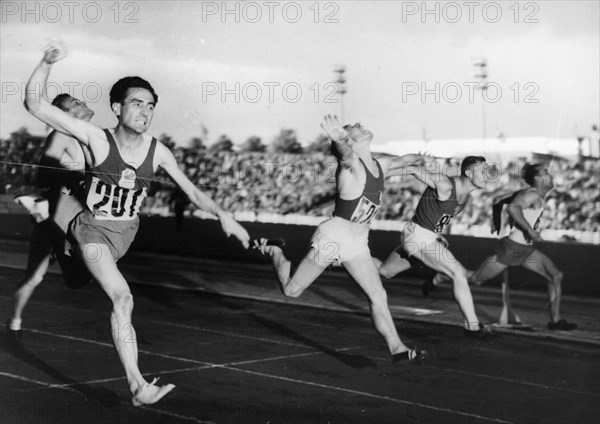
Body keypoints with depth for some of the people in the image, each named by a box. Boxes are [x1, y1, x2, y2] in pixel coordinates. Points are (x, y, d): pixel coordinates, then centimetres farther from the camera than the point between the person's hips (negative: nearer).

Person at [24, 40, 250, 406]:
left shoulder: (158, 152, -8)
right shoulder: (97, 139, -19)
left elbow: (192, 191, 0)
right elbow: (35, 104, -24)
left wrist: (222, 214, -15)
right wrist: (47, 64, -38)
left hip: (125, 231, 5)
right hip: (93, 228, -5)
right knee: (123, 298, -24)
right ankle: (138, 386, -28)